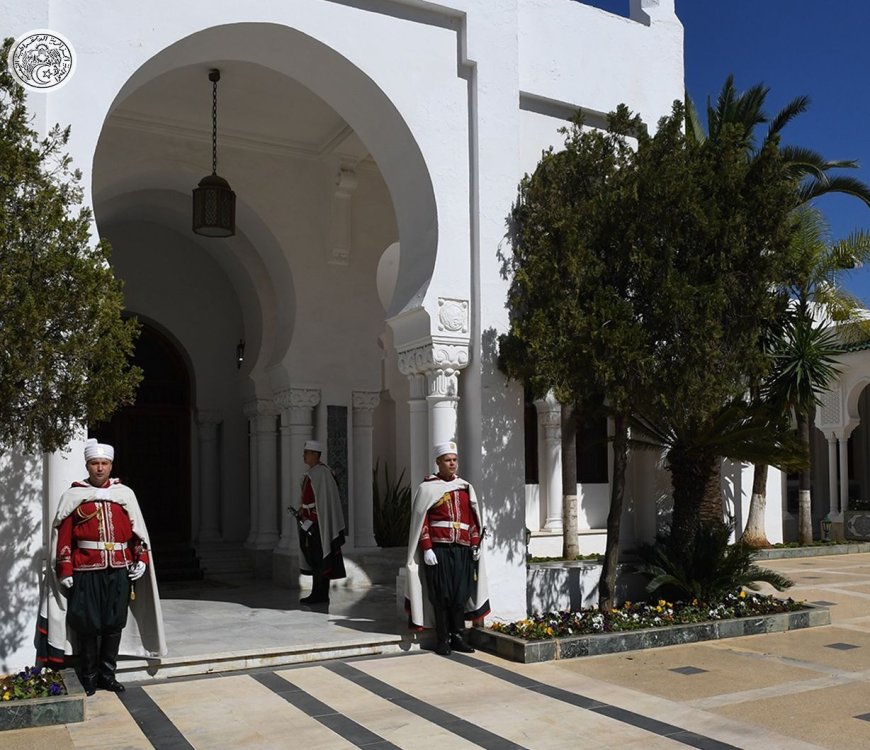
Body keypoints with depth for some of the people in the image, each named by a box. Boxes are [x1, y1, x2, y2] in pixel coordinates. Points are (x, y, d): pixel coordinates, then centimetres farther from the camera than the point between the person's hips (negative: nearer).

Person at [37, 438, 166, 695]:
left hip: (119, 572, 2)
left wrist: (141, 559, -1)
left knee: (114, 625, 7)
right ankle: (89, 677, 17)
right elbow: (63, 536, -1)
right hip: (86, 572, -2)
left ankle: (107, 675, 20)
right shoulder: (73, 496, 2)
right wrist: (65, 571, -6)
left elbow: (138, 530, 9)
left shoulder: (125, 494, 8)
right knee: (88, 626, 1)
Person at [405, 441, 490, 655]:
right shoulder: (427, 488, 0)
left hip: (462, 550, 4)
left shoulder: (465, 487, 14)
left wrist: (476, 545, 7)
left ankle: (458, 637, 16)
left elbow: (473, 519, 16)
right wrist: (427, 549, -10)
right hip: (438, 550, -4)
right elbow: (421, 521, -3)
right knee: (441, 596, 0)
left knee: (461, 595, 5)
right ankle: (443, 640, 10)